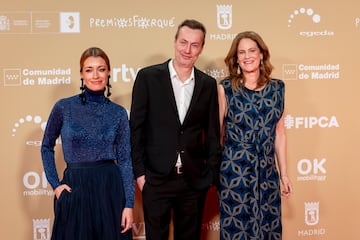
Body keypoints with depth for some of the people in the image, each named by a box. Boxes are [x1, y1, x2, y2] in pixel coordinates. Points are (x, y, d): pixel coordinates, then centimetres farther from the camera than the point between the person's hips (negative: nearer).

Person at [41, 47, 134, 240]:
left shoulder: (118, 113, 1)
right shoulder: (64, 107, -2)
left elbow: (125, 159, 1)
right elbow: (47, 147, 10)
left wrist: (129, 204, -4)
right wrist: (55, 184, 1)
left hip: (109, 187, 1)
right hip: (74, 188, -1)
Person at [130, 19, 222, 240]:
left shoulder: (208, 84, 5)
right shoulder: (148, 77, -3)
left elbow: (212, 133, 8)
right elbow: (136, 128, -3)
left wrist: (212, 173, 3)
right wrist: (139, 172, -6)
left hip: (194, 180, 3)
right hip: (156, 178, -2)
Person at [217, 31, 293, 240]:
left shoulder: (277, 88, 5)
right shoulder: (225, 88, -4)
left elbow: (279, 133, 9)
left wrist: (284, 173, 9)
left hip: (267, 172, 3)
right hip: (234, 171, -3)